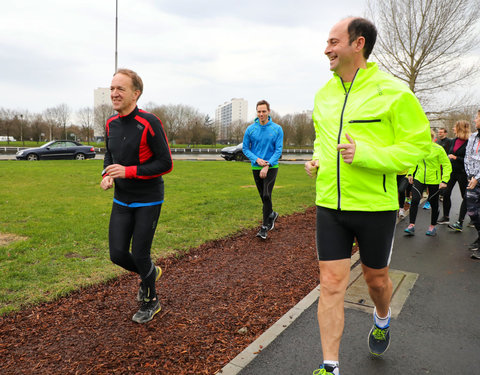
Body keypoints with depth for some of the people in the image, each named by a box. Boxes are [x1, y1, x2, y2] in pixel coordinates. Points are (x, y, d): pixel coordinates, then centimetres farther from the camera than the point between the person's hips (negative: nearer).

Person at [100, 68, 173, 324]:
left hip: (147, 201, -6)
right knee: (117, 254, 5)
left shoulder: (149, 123, -17)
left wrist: (128, 171, -21)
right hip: (121, 201, 6)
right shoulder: (111, 124, 4)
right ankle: (150, 273, 38)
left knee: (139, 255, 2)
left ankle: (150, 301, 29)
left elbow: (166, 164, -18)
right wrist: (107, 174, -2)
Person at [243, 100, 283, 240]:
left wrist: (267, 165, -16)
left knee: (266, 195, -13)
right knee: (263, 196, 12)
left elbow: (278, 150, -6)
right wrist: (256, 159, -13)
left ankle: (265, 226, -3)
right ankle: (272, 214, 38)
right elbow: (245, 148, 4)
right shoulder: (250, 129, -1)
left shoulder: (277, 129, -5)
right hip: (256, 168, 3)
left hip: (272, 167, -3)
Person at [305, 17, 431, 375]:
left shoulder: (392, 91, -10)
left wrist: (366, 155, -22)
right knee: (331, 284, 3)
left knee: (376, 278, 18)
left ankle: (382, 319, 54)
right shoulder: (323, 94, 7)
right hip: (329, 205, 4)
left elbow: (419, 143, -10)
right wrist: (317, 159, 1)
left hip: (375, 206, -3)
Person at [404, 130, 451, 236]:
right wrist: (410, 173, 11)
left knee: (433, 203, 10)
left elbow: (447, 165, -8)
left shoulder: (438, 149, -10)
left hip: (434, 180, -2)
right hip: (419, 178, 3)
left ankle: (433, 226, 27)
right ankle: (411, 225, -5)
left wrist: (444, 180, -16)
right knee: (415, 200, -11)